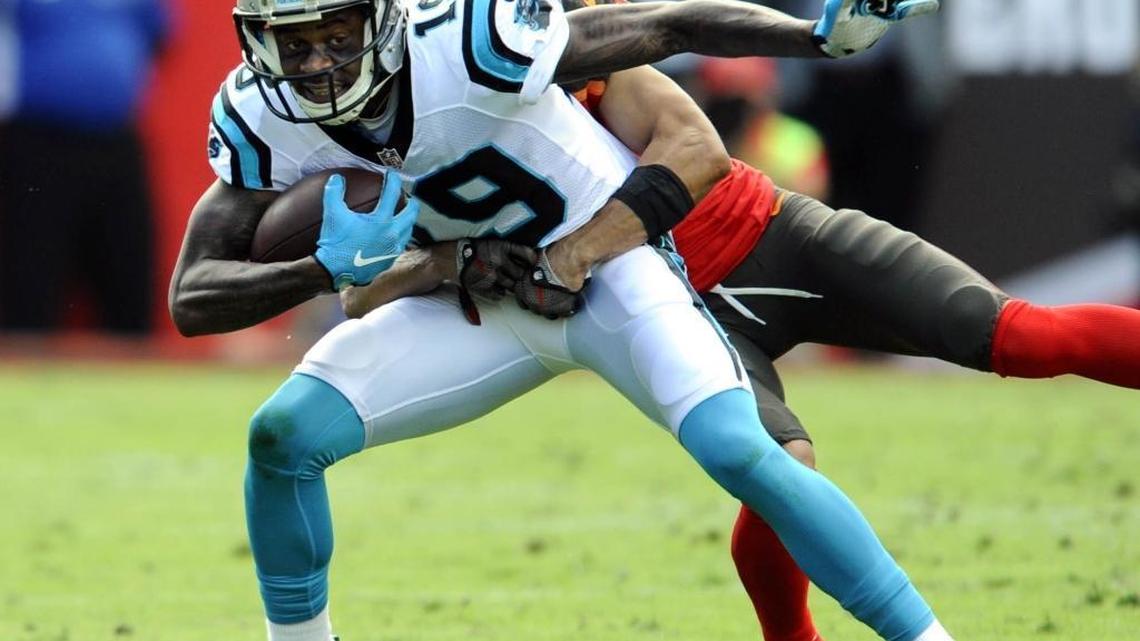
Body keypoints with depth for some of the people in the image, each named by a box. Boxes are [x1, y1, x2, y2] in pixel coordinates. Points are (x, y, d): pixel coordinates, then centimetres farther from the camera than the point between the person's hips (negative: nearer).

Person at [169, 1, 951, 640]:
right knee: (285, 435, -9)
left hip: (613, 267, -5)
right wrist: (327, 270, -36)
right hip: (487, 299, 5)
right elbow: (192, 298, -18)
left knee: (739, 453, -24)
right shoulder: (266, 122, -16)